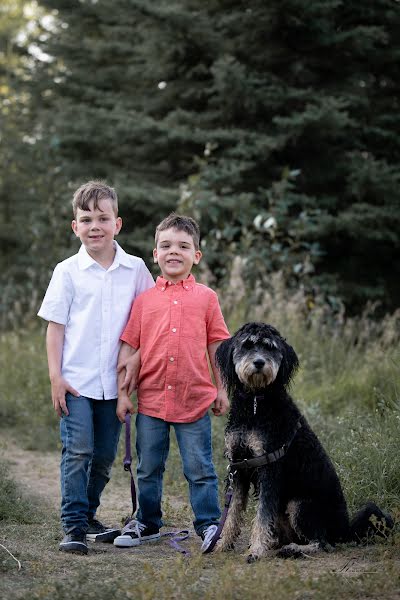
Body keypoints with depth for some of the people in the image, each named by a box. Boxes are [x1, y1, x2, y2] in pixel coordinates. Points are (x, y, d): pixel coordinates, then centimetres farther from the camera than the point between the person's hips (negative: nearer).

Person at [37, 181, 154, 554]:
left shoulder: (135, 270, 3)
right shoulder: (68, 271, -1)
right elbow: (55, 326, 0)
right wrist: (55, 376, -6)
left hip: (115, 382, 3)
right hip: (76, 380, -3)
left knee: (104, 456, 10)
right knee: (77, 452, -8)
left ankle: (87, 516, 27)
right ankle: (73, 526, -3)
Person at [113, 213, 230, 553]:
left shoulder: (205, 297, 4)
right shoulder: (145, 300, 6)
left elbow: (217, 345, 7)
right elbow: (129, 347, 7)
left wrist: (222, 389, 6)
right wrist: (122, 392, 4)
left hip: (194, 399, -2)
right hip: (151, 400, 2)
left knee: (200, 469, 1)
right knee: (148, 469, 12)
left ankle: (208, 524, 11)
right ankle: (147, 524, 25)